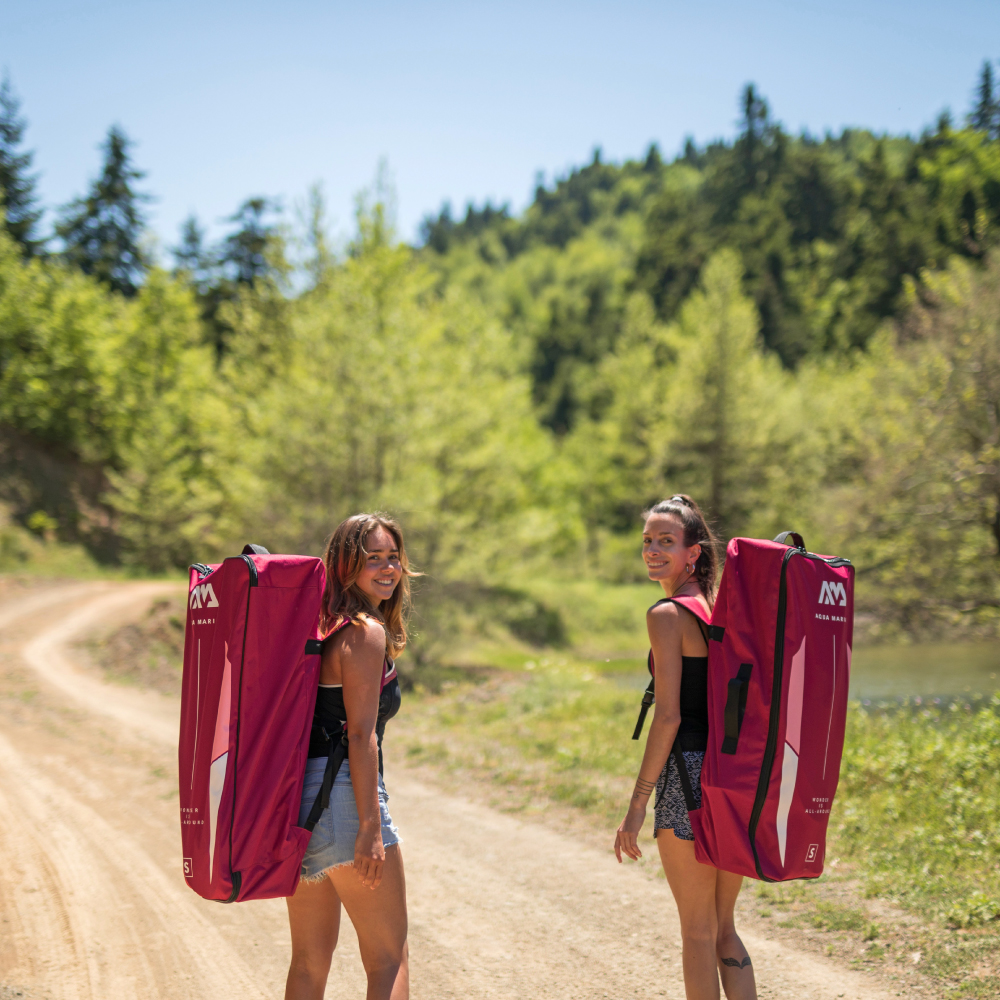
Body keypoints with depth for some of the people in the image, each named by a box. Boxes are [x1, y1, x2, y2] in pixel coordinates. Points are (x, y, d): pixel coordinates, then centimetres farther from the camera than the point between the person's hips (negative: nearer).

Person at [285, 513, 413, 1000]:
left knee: (310, 959, 14)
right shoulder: (366, 631, -10)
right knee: (389, 959, -2)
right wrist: (370, 827, -17)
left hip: (299, 794, 9)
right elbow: (360, 734, -16)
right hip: (343, 794, -9)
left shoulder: (323, 626, 16)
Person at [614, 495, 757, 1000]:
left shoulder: (667, 615, -10)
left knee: (697, 931, 4)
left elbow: (669, 716, -15)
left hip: (689, 774, -7)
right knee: (724, 929, 17)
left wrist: (637, 806, -12)